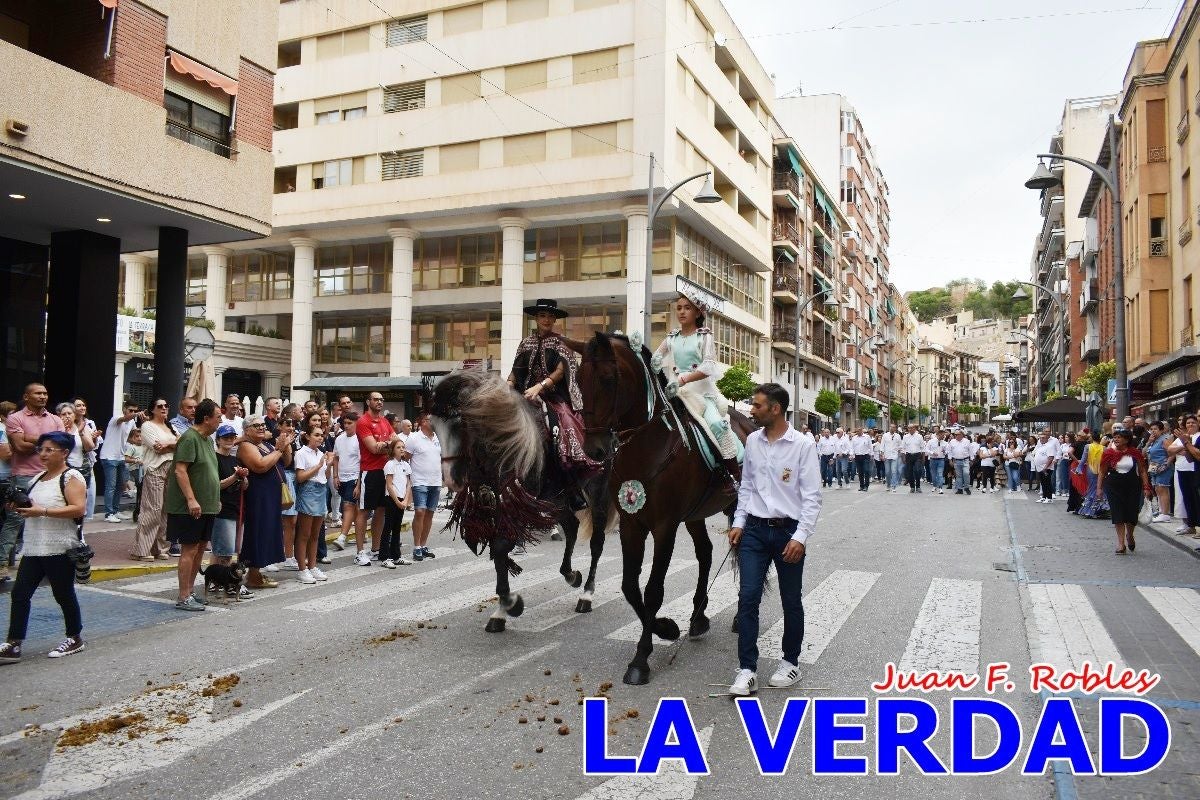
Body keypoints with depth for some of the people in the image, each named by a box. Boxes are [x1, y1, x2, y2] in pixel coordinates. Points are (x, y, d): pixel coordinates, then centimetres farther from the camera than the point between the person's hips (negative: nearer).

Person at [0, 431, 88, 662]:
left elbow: (78, 508, -20)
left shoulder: (71, 477, -9)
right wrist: (19, 508, 4)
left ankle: (75, 639, 20)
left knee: (63, 594, 4)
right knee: (20, 593, 0)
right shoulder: (37, 478, 15)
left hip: (60, 548, -7)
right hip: (33, 547, 7)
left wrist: (43, 511, -24)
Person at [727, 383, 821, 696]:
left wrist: (800, 537, -17)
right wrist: (739, 523, 5)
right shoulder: (752, 441, 3)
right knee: (748, 597, -3)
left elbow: (812, 496, -11)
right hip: (754, 530, 3)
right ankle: (747, 670, 2)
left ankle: (790, 662, 29)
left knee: (791, 600, 11)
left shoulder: (802, 445, -11)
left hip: (787, 531, -3)